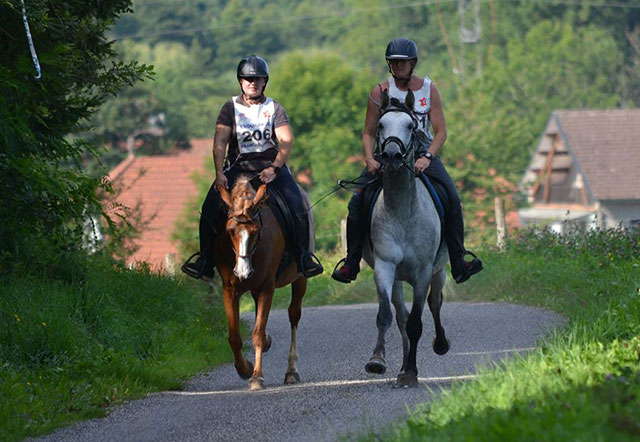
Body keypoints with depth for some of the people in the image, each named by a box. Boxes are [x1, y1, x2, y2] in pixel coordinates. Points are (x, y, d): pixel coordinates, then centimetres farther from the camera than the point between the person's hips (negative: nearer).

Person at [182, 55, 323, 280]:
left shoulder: (275, 108, 6)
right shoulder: (231, 108, 6)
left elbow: (286, 140, -5)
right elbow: (220, 142, -3)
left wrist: (274, 169, -20)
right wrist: (219, 173, -18)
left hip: (271, 166, 0)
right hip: (237, 167, 0)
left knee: (297, 208, -18)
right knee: (211, 209, -17)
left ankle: (303, 258, -3)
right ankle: (205, 260, -3)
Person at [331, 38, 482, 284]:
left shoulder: (428, 90, 2)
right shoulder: (380, 92, 2)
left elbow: (441, 131, -3)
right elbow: (369, 134, 6)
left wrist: (427, 158, -20)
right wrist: (370, 159, -14)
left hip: (423, 154, 0)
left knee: (452, 197, -22)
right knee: (358, 199, -19)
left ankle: (459, 263, -16)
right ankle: (350, 263, -10)